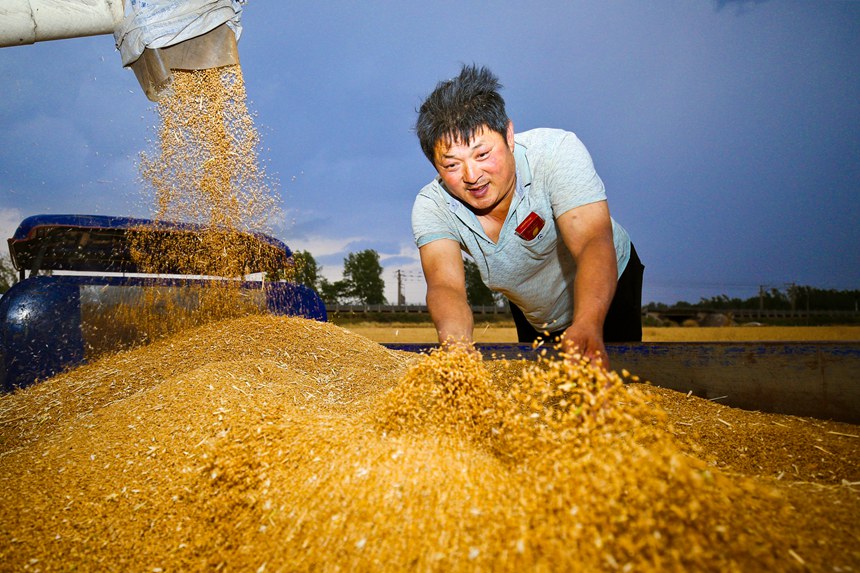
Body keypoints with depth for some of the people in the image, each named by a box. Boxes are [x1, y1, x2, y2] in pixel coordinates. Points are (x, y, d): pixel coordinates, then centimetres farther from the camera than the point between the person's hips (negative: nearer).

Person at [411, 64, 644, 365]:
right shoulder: (430, 208, -25)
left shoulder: (557, 151, -33)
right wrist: (455, 345, -62)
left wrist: (588, 327, -62)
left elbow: (594, 245, -43)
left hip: (609, 289, -2)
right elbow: (445, 286, -38)